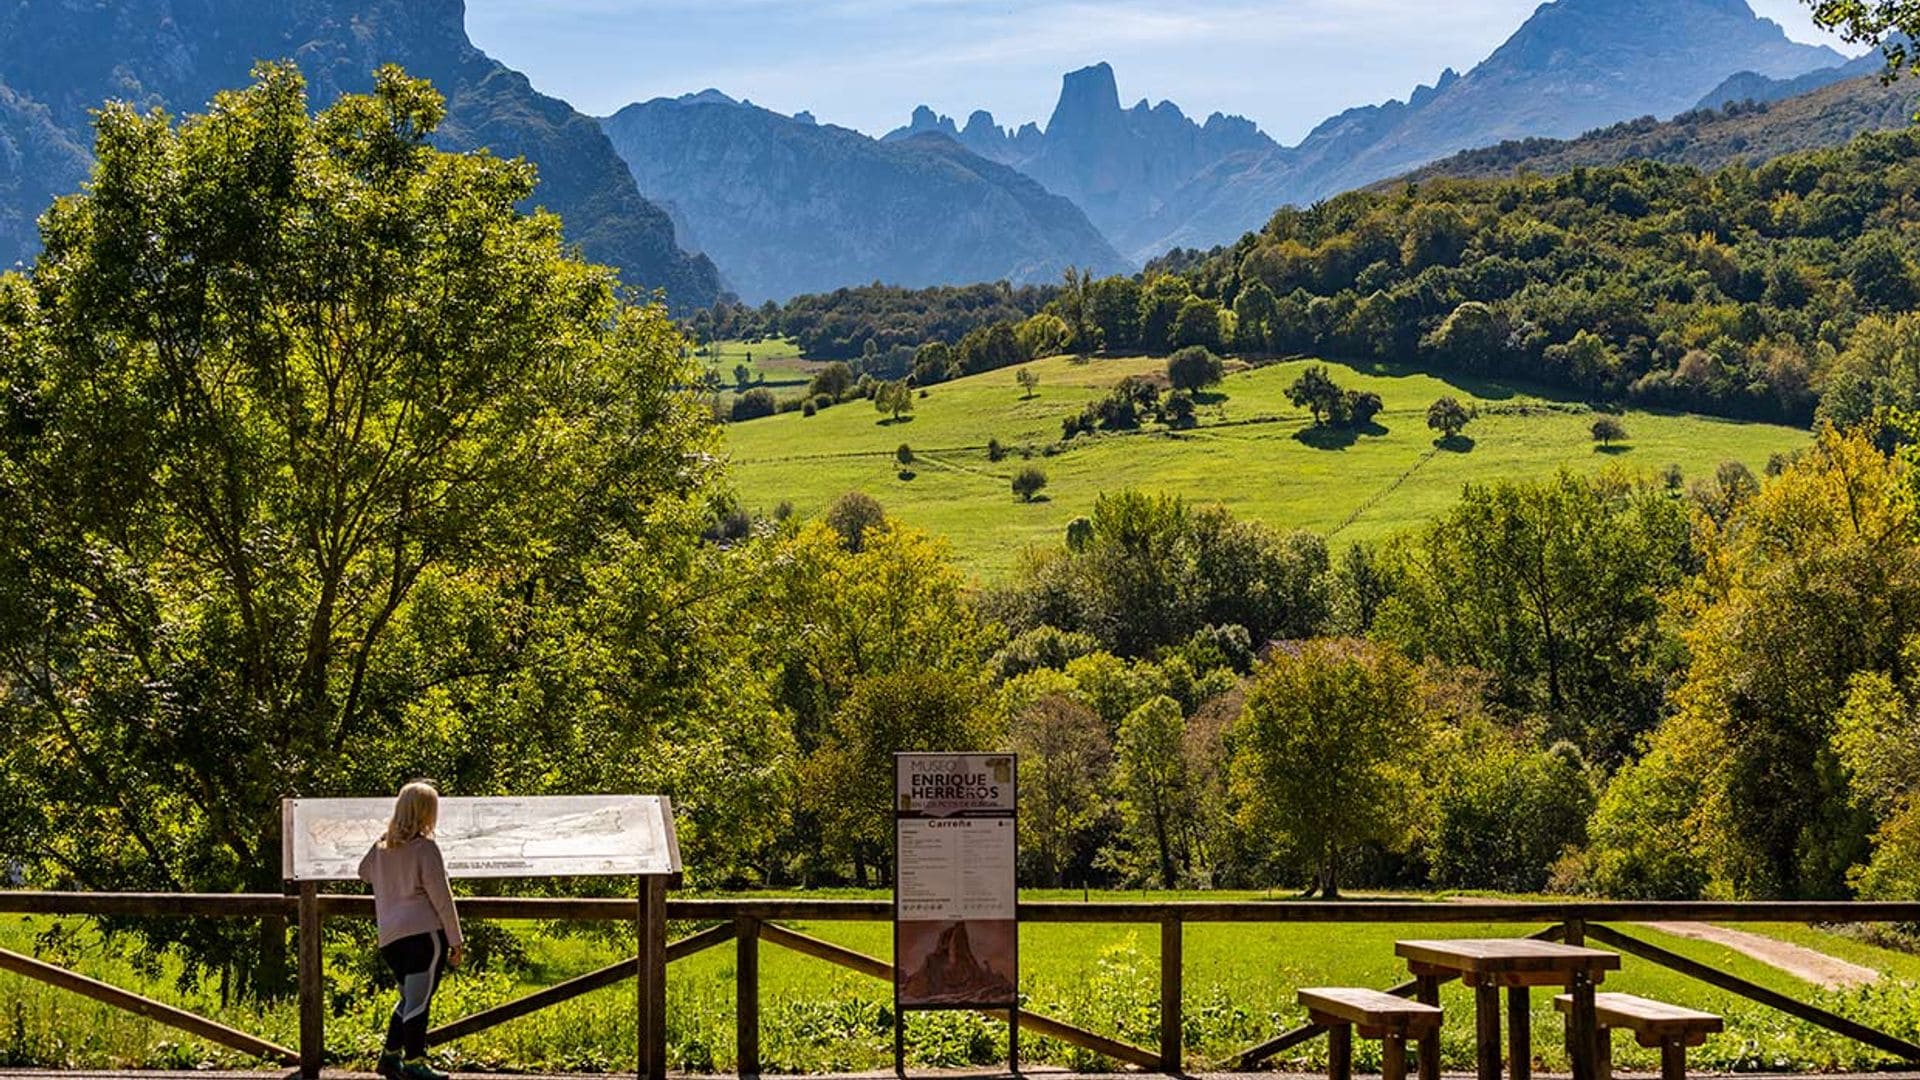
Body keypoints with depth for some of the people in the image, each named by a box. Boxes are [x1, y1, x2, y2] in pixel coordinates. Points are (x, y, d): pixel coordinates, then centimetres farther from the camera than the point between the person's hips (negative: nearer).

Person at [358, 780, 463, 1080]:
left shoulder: (382, 847, 10)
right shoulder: (425, 848, -8)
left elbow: (364, 873, 32)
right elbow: (441, 898, -8)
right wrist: (455, 941, -3)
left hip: (390, 937, 7)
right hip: (424, 931, -7)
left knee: (410, 997, 20)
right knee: (419, 999, -3)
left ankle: (390, 1056, 21)